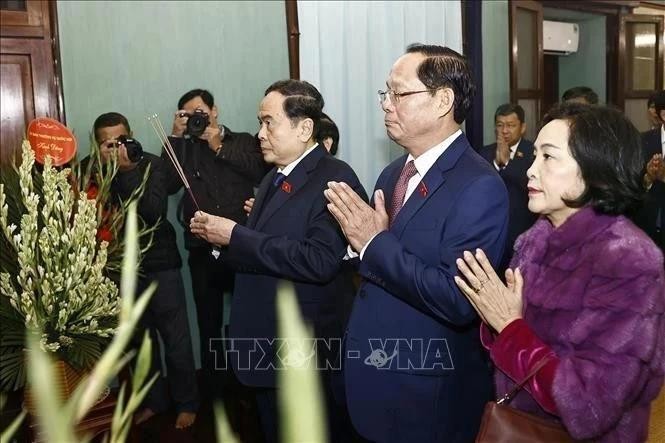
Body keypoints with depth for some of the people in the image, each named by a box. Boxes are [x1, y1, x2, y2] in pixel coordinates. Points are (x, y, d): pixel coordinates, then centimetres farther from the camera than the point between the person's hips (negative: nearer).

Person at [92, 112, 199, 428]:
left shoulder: (151, 164, -9)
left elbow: (156, 211, -23)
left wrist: (127, 171, -25)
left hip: (159, 265, -3)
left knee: (176, 341, 5)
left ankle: (186, 403, 24)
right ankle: (155, 400, 34)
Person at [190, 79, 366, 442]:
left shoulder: (335, 178, -18)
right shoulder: (274, 178, 11)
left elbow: (319, 261, -30)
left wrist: (235, 236, -26)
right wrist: (217, 233, -5)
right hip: (266, 349, 9)